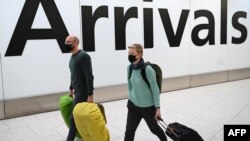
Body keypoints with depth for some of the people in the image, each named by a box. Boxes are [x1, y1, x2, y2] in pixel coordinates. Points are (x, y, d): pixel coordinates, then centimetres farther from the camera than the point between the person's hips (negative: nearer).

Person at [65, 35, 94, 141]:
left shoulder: (83, 56, -18)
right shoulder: (73, 56, 12)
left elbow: (89, 76, -21)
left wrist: (90, 95, -23)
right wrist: (71, 88, 26)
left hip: (83, 92, -9)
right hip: (77, 91, 9)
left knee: (74, 118, -4)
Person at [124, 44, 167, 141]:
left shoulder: (147, 70, -23)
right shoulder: (130, 68, -5)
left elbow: (155, 89, -16)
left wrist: (157, 107, -13)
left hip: (148, 107, -4)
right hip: (133, 105, 4)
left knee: (154, 128, 19)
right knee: (129, 131, 4)